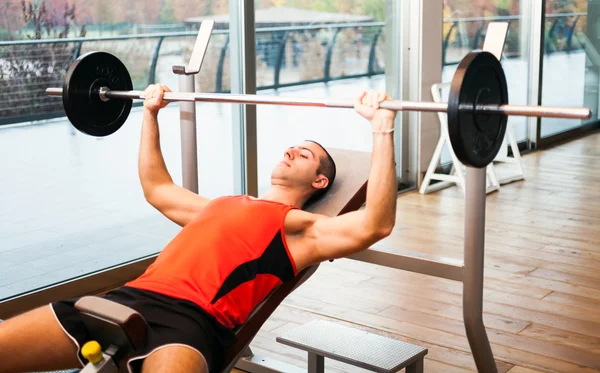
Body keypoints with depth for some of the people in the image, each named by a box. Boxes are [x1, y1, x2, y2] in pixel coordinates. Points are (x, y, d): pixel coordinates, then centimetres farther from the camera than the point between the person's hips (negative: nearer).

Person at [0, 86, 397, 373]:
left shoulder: (303, 227, 12)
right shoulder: (220, 205, 33)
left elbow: (374, 224, -6)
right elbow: (156, 189, 46)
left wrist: (382, 129, -6)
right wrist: (151, 114, 46)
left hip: (192, 319, -6)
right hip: (128, 297, 7)